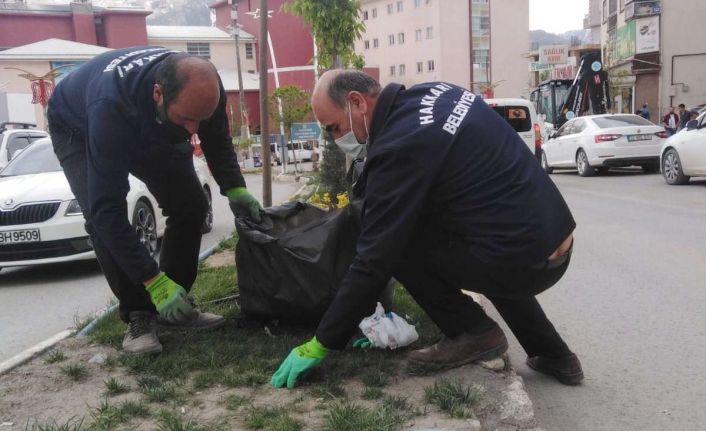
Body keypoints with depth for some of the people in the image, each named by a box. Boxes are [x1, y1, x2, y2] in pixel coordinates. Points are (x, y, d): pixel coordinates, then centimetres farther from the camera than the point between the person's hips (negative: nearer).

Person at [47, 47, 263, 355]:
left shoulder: (201, 87, -32)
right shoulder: (111, 106, -47)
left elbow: (218, 141, -8)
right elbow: (107, 209, -45)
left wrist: (235, 189, -24)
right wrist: (154, 281, -44)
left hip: (151, 129, 5)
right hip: (79, 129, -4)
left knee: (192, 205, -8)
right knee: (101, 218, -26)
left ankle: (171, 308, 5)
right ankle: (138, 315, -10)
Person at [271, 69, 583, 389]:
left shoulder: (399, 147, -18)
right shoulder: (434, 93, 8)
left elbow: (373, 260, -16)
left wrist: (322, 343, -7)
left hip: (523, 260, -9)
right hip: (554, 242, 9)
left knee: (397, 242, -4)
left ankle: (473, 333, 6)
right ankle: (552, 353, 31)